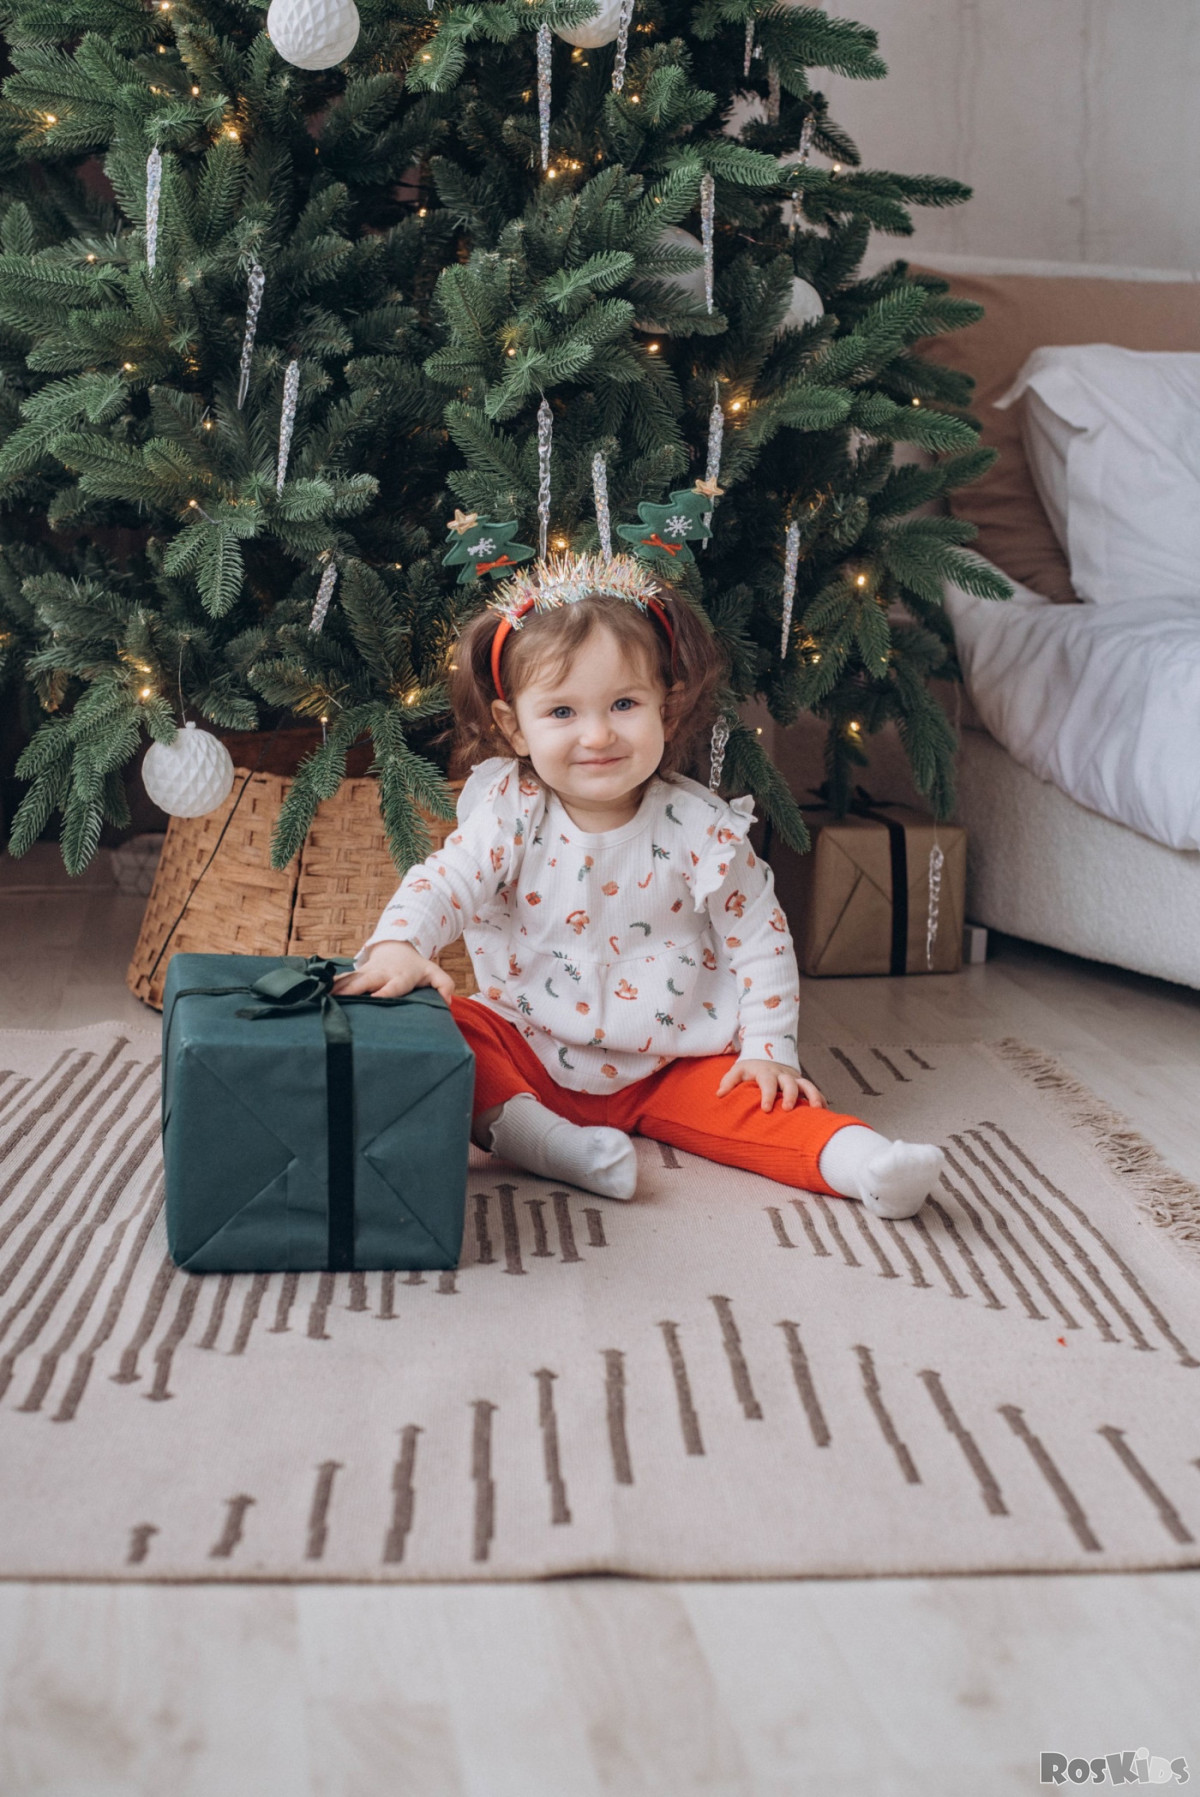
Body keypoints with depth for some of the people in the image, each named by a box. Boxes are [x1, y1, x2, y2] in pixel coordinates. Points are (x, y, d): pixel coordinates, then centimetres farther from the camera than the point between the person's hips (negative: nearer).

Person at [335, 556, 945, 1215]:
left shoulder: (701, 828, -10)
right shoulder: (511, 811, -8)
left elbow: (760, 940, -2)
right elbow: (442, 882, -14)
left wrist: (770, 1051, -7)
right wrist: (397, 946, -36)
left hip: (669, 1065, -1)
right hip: (527, 1049, 1)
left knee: (763, 1103, -26)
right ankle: (522, 1127, -37)